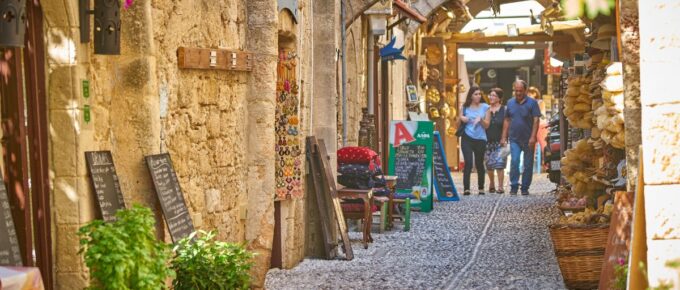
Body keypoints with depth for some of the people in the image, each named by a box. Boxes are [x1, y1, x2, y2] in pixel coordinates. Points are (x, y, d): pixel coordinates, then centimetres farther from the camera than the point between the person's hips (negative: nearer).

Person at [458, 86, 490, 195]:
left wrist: (480, 119, -15)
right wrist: (461, 119, -6)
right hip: (467, 138, -1)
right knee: (468, 163, -13)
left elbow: (487, 125, 3)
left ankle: (481, 188, 24)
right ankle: (466, 188, -14)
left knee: (479, 164, 9)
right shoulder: (465, 107, 7)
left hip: (480, 139, 1)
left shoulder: (485, 107, 6)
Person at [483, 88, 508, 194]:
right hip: (488, 141, 3)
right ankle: (491, 184, 25)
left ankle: (500, 187, -7)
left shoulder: (504, 110, 1)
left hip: (500, 141, -3)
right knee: (489, 165, 7)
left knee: (499, 164, -11)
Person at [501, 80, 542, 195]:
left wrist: (533, 137, -15)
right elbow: (507, 120, 13)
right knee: (514, 162, -12)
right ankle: (514, 186, -6)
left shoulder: (532, 103, -2)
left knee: (528, 164, 4)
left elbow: (536, 120, -7)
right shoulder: (510, 103, 9)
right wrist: (504, 137, 7)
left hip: (528, 139, -2)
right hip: (514, 139, 2)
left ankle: (525, 188, 13)